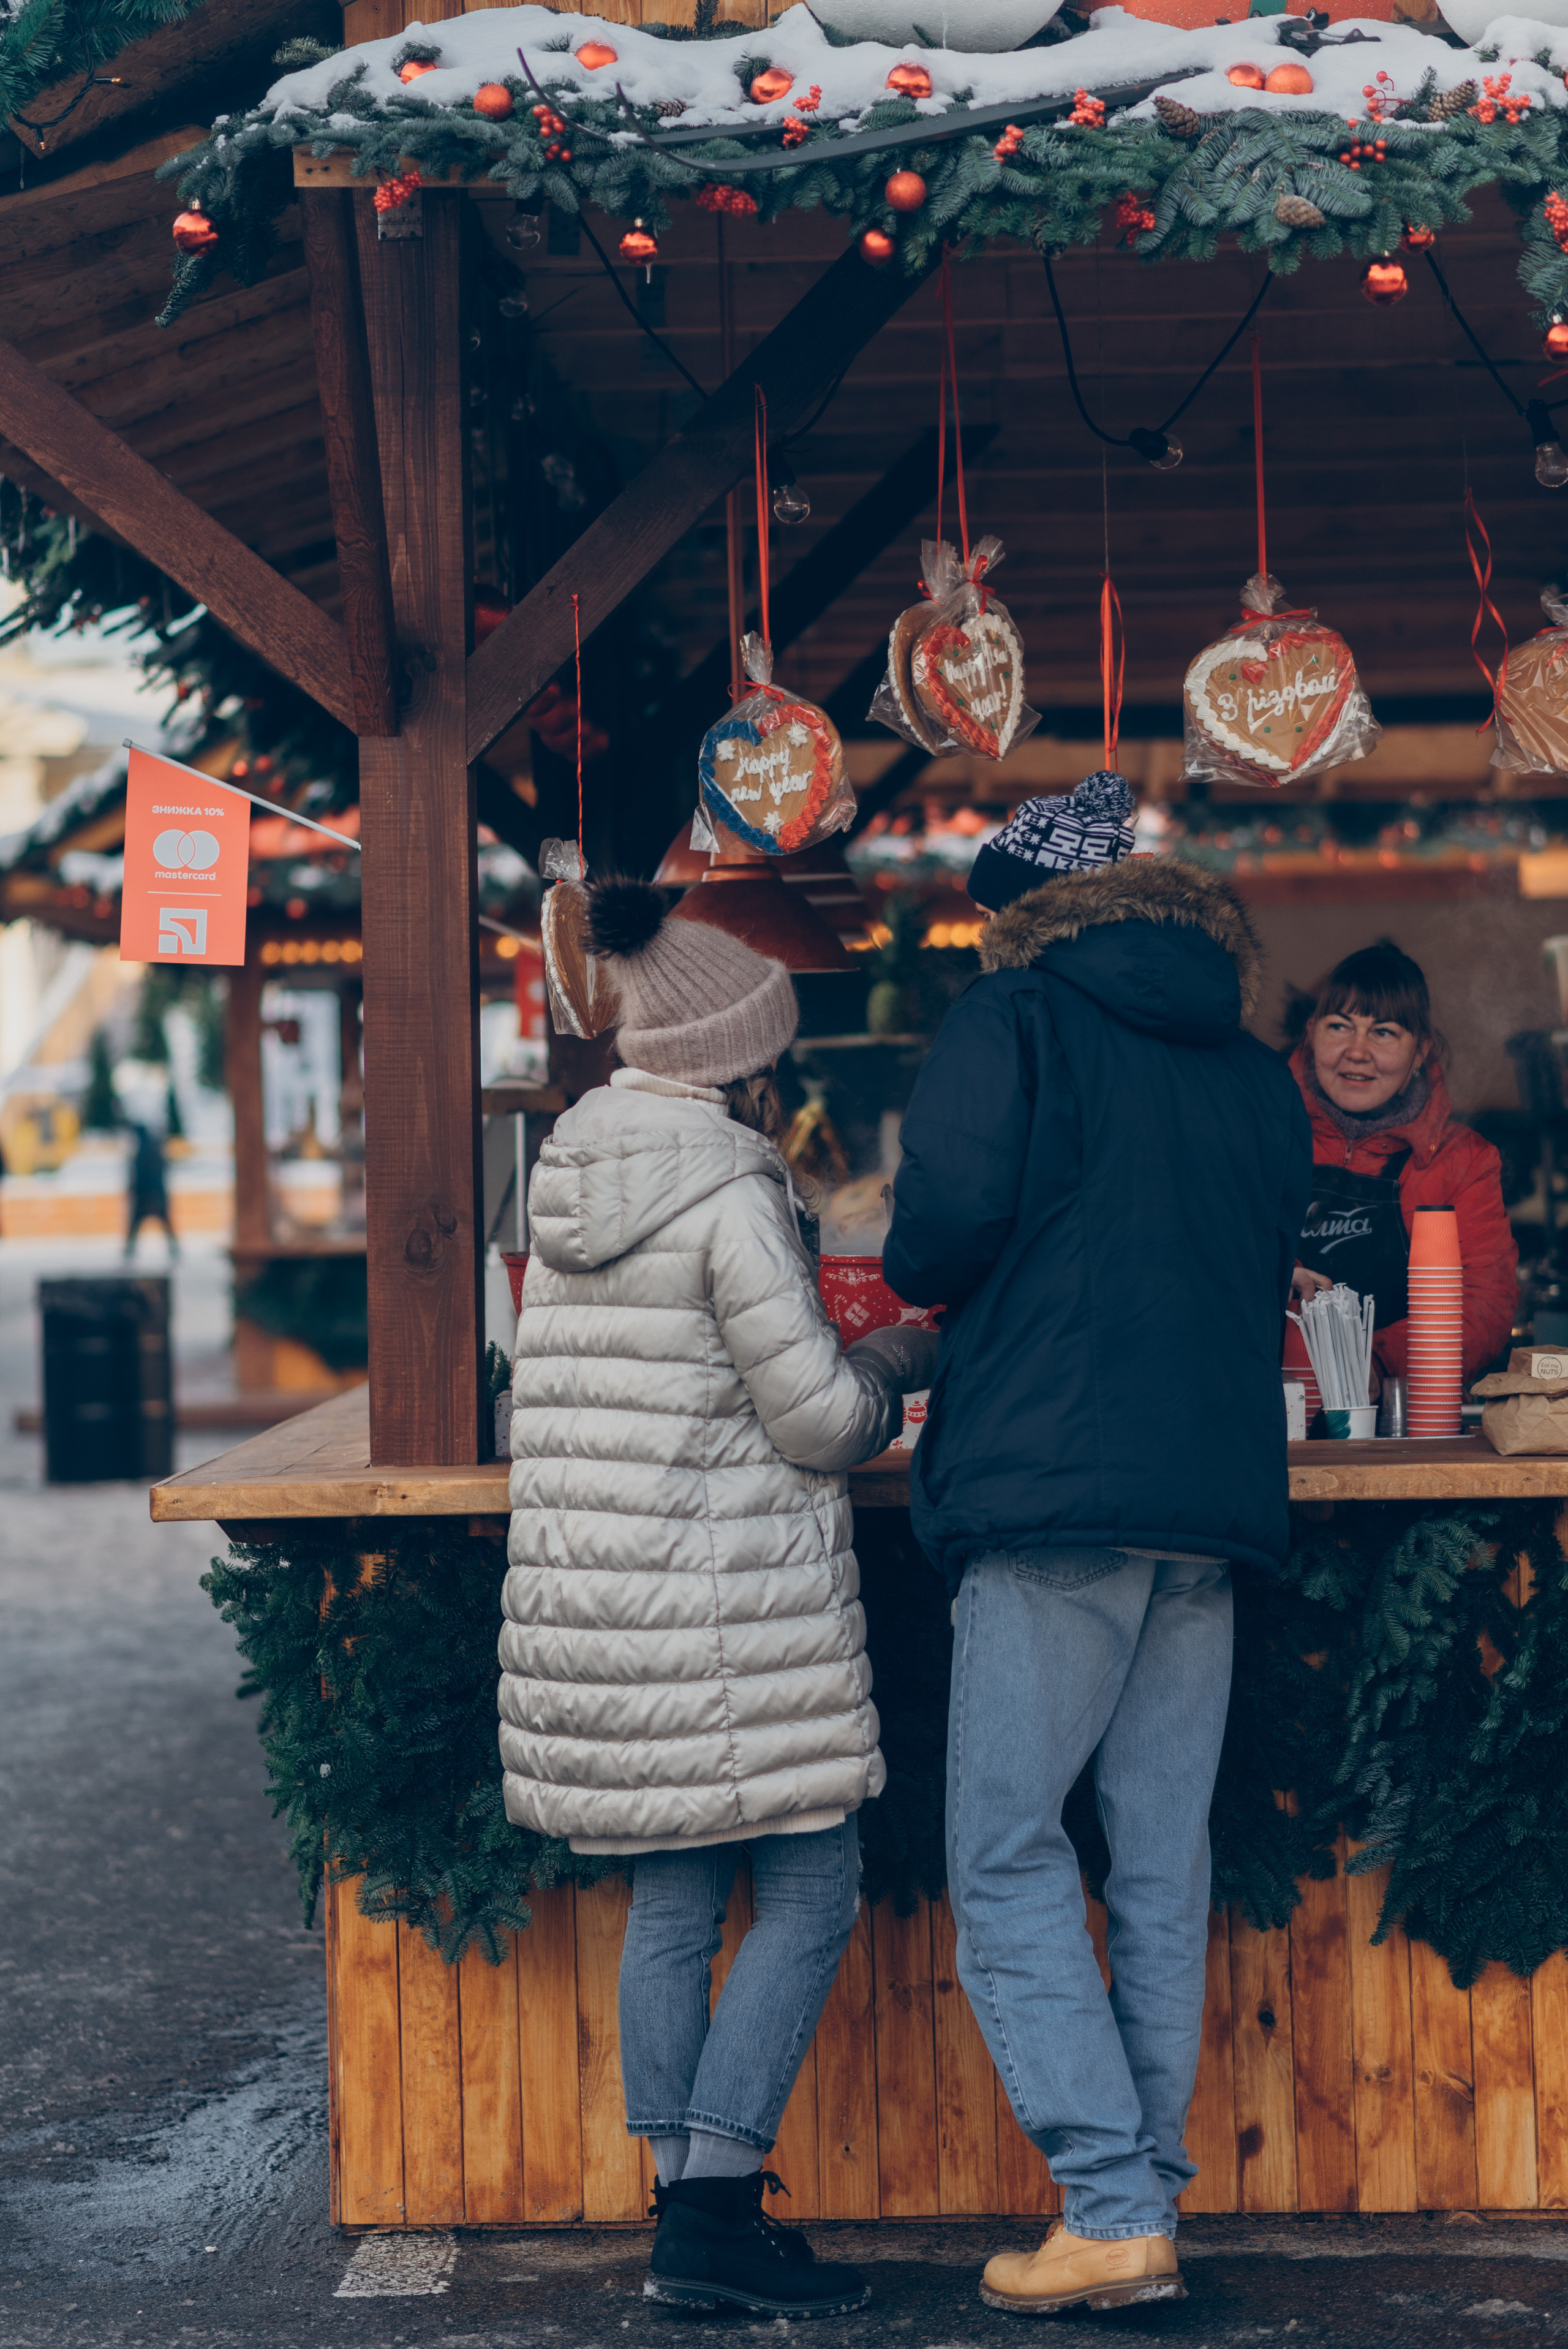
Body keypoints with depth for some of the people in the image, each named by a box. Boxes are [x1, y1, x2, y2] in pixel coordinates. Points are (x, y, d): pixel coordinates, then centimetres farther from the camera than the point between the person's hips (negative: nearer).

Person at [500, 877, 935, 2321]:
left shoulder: (573, 1180, 12)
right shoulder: (729, 1191, -14)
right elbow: (817, 1413, -12)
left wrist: (862, 1358, 23)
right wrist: (899, 1376, 9)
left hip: (590, 1593, 8)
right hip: (728, 1605, -8)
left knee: (672, 1902, 12)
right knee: (811, 1892, 0)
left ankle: (689, 2211, 14)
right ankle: (715, 2212, -4)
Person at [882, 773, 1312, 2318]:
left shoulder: (1014, 1019, 0)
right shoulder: (1255, 1072, 18)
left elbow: (942, 1226, -12)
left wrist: (922, 1284, 9)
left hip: (1053, 1492, -6)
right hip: (1219, 1498, 6)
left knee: (1006, 1864, -2)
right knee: (1163, 1870, 9)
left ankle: (1110, 2207, -9)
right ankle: (1150, 2207, 12)